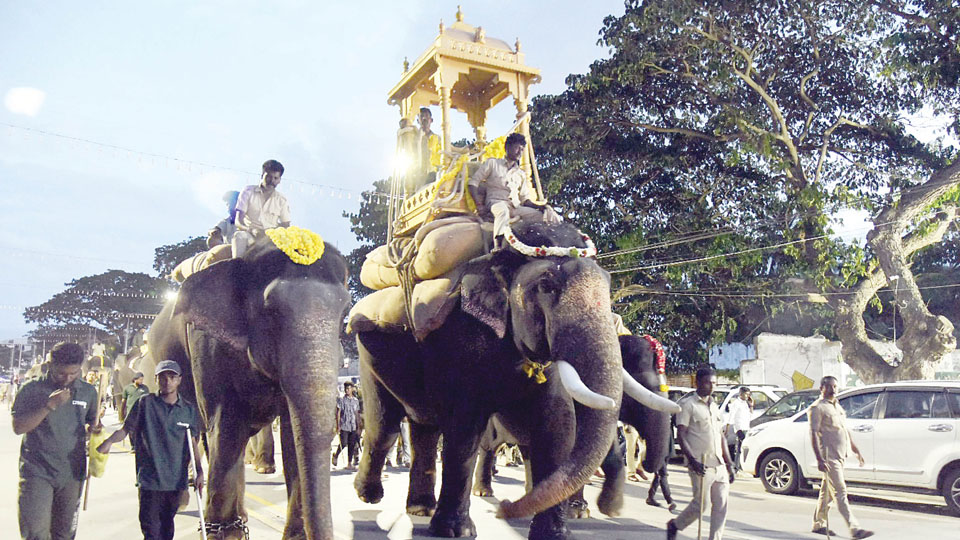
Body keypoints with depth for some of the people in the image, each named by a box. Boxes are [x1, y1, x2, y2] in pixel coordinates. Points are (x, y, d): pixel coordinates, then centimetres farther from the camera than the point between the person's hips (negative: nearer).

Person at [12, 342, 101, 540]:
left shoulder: (88, 391, 6)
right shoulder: (32, 390, -4)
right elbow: (18, 427, -11)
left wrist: (95, 427, -3)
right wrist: (50, 405, -21)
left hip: (72, 474, 3)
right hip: (37, 472, -3)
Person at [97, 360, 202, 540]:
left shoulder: (189, 410, 7)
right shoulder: (145, 403, -1)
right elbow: (126, 429, 1)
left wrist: (198, 471, 5)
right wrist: (109, 441, -19)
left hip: (176, 479, 3)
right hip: (150, 479, -3)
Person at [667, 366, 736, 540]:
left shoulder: (715, 407, 18)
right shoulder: (688, 404, -4)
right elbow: (681, 435, -11)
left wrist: (729, 463, 17)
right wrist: (692, 460, -21)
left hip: (719, 465, 7)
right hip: (701, 465, -7)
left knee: (721, 505, 2)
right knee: (699, 504, -5)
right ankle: (674, 525, 18)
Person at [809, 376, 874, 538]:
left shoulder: (837, 406, 18)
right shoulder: (817, 408, -9)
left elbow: (845, 430, 27)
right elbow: (813, 434, -15)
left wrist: (856, 451, 22)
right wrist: (819, 459, -22)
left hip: (840, 455, 8)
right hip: (829, 456, -8)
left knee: (827, 491, 13)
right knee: (840, 492, -9)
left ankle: (819, 524, 22)